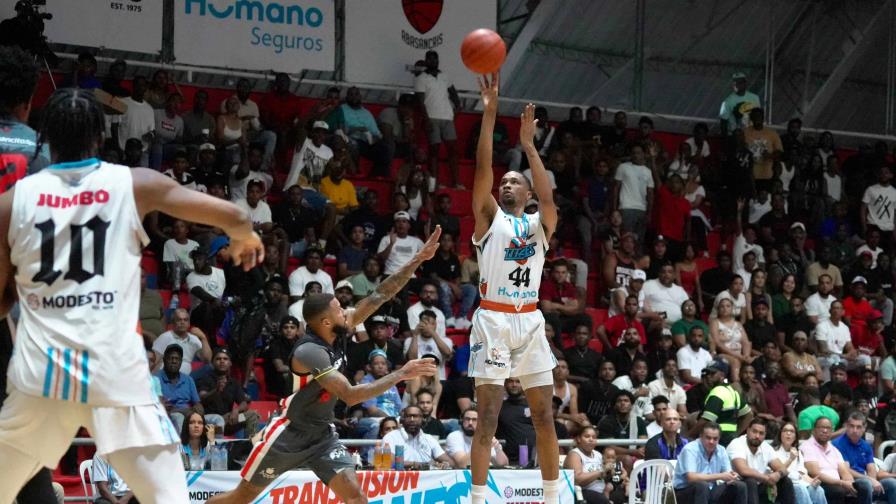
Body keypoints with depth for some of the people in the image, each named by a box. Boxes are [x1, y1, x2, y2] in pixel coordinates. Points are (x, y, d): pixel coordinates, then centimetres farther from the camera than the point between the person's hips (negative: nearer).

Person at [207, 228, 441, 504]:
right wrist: (401, 375, -34)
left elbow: (379, 296, -3)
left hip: (323, 434, 6)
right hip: (291, 433, -6)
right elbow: (350, 396, -34)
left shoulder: (337, 334, -6)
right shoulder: (309, 351, -28)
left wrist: (418, 260, -10)